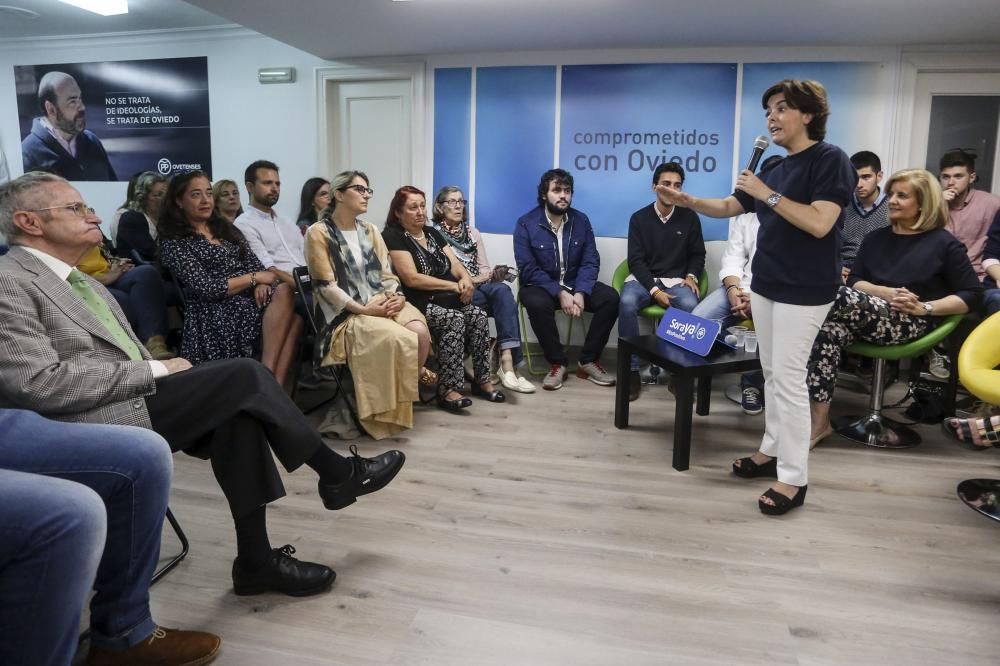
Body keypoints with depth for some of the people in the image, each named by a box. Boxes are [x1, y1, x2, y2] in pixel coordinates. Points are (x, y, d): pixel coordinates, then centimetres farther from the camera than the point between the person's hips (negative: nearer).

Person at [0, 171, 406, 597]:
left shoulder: (81, 282, 20)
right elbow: (41, 383, -20)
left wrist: (166, 376, -2)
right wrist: (155, 371, -15)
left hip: (131, 400, 9)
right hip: (92, 426, -9)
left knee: (238, 414, -15)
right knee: (244, 375, -18)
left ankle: (256, 559, -7)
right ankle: (337, 474, -1)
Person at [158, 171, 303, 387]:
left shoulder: (226, 228, 20)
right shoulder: (174, 242, 0)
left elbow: (254, 264, 13)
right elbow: (206, 288, -10)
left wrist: (261, 284, -11)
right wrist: (254, 278, -9)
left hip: (251, 298, 6)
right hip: (215, 313, -6)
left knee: (295, 316, -28)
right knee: (284, 293, -31)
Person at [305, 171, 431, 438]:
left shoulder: (370, 230, 18)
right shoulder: (318, 233, -2)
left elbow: (387, 273, 14)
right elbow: (325, 285, -9)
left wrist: (398, 296, -8)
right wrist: (363, 309, -17)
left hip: (384, 303, 6)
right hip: (348, 313, -6)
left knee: (421, 332, -25)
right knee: (399, 340, -31)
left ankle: (409, 394, -6)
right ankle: (387, 411, -15)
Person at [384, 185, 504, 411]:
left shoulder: (432, 233, 19)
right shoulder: (393, 236, -5)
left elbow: (455, 264, 12)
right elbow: (411, 278, -15)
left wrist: (465, 279, -14)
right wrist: (455, 286, -15)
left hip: (446, 300, 7)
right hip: (418, 303, -7)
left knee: (478, 316, -19)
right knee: (455, 319, -31)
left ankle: (481, 380, -7)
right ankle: (448, 390, -28)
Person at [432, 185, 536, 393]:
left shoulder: (472, 232, 22)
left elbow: (484, 268, 17)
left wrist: (494, 274, -7)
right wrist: (468, 280, -14)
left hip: (480, 285, 5)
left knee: (502, 290, -32)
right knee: (504, 299, -30)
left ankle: (507, 361, -44)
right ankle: (508, 362, -32)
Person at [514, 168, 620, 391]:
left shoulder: (581, 221, 2)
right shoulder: (526, 223, -8)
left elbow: (590, 262, -4)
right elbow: (528, 269, -16)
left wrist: (580, 293, -23)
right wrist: (560, 293, -26)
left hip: (575, 284, 4)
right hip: (541, 285, -3)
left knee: (611, 297, -21)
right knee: (537, 303, -38)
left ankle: (589, 361, -7)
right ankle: (557, 363, -17)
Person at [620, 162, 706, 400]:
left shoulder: (689, 217, 7)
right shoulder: (639, 218, 2)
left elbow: (697, 254, 16)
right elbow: (636, 261, -3)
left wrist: (691, 276, -6)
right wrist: (655, 290, -16)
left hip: (676, 281, 1)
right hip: (644, 278, -1)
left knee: (691, 306, -34)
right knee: (627, 303, -35)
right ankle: (632, 370, -26)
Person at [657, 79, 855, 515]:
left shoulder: (830, 159, -11)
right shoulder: (774, 168, 13)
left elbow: (820, 223, -22)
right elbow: (730, 207, 16)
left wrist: (768, 195, -19)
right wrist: (690, 202, -1)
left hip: (804, 290, -8)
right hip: (766, 284, 8)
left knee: (789, 377, -7)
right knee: (772, 373, 13)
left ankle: (794, 478, 1)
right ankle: (772, 450, 26)